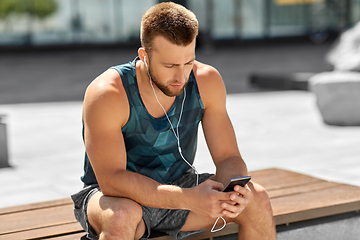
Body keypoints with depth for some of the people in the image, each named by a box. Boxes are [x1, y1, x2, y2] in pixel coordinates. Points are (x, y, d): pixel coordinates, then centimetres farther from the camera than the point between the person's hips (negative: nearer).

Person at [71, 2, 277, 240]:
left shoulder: (206, 81, -13)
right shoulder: (106, 94, -27)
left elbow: (228, 157, -9)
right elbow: (111, 179, -33)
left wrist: (235, 188, -33)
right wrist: (189, 199, -43)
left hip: (177, 184, 4)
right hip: (118, 195, -4)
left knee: (257, 198, -15)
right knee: (123, 215, -39)